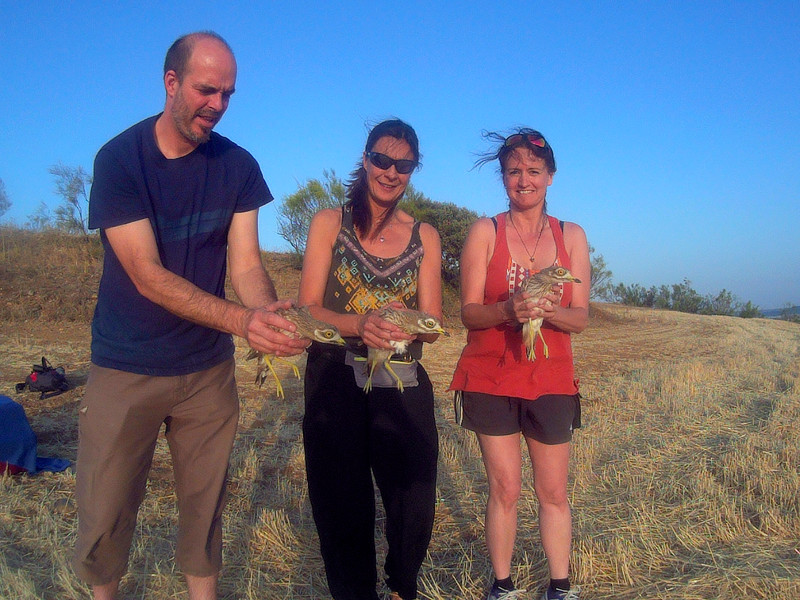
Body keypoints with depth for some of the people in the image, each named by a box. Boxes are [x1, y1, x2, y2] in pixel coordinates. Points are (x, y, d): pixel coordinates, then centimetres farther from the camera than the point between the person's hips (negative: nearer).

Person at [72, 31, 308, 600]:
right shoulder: (119, 158, -13)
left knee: (205, 509, 12)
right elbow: (148, 276, -21)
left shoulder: (238, 166, -3)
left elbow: (245, 263, -7)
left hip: (208, 367, 2)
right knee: (104, 516, 7)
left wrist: (268, 309, -31)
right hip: (126, 368, -2)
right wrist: (241, 320, -34)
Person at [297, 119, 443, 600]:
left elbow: (432, 325, 4)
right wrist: (358, 324, -24)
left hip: (404, 386, 2)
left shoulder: (425, 237, 9)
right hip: (335, 382, -1)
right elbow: (308, 308, -4)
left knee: (415, 505, 3)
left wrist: (402, 325, -20)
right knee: (344, 508, 3)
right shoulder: (330, 223, 4)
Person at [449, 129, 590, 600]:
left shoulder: (572, 236, 5)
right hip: (491, 379, -2)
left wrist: (548, 310, -20)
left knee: (554, 493, 9)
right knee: (505, 490, 4)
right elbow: (469, 312, -6)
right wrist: (508, 310, -25)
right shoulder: (485, 232, -1)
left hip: (551, 380, 2)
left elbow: (581, 317, 1)